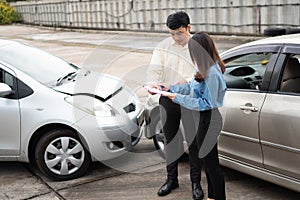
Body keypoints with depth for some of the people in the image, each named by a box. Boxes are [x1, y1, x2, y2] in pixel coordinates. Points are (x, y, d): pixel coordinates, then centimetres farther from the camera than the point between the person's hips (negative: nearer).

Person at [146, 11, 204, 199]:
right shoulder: (163, 46, 4)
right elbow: (154, 70, -5)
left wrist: (187, 82, -31)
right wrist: (153, 85, -27)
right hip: (168, 100, 3)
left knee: (194, 142, 2)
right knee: (170, 141, 13)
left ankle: (196, 182, 18)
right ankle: (172, 179, 29)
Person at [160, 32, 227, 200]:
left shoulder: (212, 73, -24)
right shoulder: (206, 68, 7)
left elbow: (206, 103, -22)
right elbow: (192, 87, 17)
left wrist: (179, 98, -19)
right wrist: (170, 88, 13)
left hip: (208, 121, -10)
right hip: (204, 119, 10)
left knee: (211, 163, 1)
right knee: (210, 161, 21)